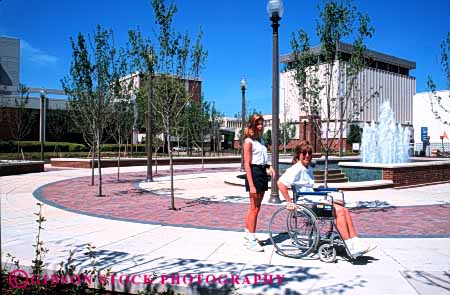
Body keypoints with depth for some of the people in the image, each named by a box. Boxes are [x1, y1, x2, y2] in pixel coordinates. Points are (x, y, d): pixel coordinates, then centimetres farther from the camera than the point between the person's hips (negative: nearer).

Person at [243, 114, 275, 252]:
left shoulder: (261, 140, 15)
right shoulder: (248, 141, -9)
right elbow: (247, 164, -15)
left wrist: (269, 166, 1)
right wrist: (251, 185, -20)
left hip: (263, 173, 8)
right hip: (254, 173, -8)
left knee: (255, 207, 13)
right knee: (254, 208, -4)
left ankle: (248, 235, 25)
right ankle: (251, 241, 4)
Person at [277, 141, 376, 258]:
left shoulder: (308, 169, 18)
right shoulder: (296, 169, -11)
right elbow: (281, 183, -24)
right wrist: (289, 202, -23)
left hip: (314, 198, 9)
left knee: (344, 210, -6)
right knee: (339, 210, -19)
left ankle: (355, 242, -6)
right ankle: (350, 247, -16)